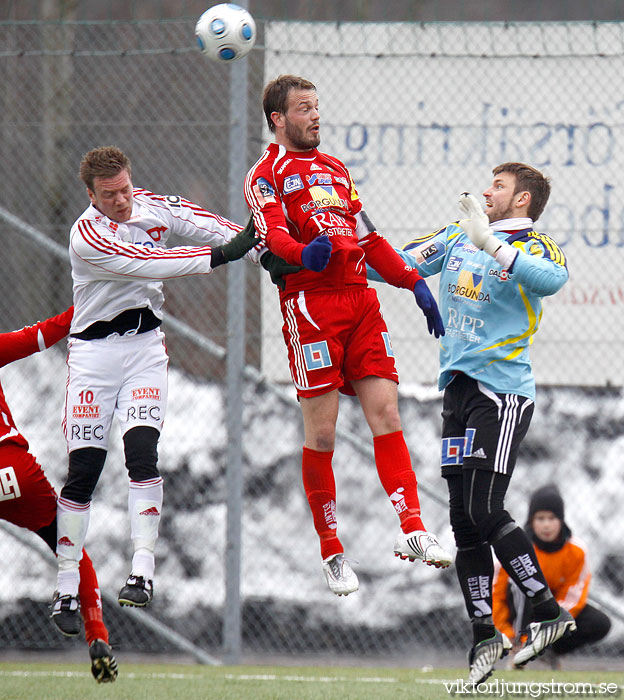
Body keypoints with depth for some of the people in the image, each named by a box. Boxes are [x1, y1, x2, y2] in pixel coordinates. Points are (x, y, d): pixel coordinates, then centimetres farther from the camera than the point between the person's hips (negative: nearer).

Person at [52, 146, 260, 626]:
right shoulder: (87, 236, -17)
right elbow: (146, 264, -26)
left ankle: (143, 569, -19)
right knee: (84, 468, -5)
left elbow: (210, 227, -3)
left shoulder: (156, 207, 2)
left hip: (145, 347, 3)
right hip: (94, 351, -3)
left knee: (142, 451, -16)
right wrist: (220, 255, -30)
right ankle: (67, 583, 4)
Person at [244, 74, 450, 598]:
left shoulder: (335, 168, 25)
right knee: (321, 431, -5)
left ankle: (412, 531, -11)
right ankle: (331, 552, 2)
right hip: (310, 304, -6)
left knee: (386, 411, -5)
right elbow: (272, 235, -16)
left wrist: (414, 283, 19)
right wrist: (304, 252, -38)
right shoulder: (267, 175, 2)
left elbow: (367, 236, 28)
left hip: (360, 300, 6)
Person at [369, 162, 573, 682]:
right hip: (458, 387, 7)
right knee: (463, 519, 6)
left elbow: (552, 278, -28)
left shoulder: (534, 245, -6)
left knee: (484, 511, -16)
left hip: (503, 390, -7)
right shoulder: (458, 236, 14)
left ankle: (550, 614, -7)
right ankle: (485, 635, 12)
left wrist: (491, 245, -37)